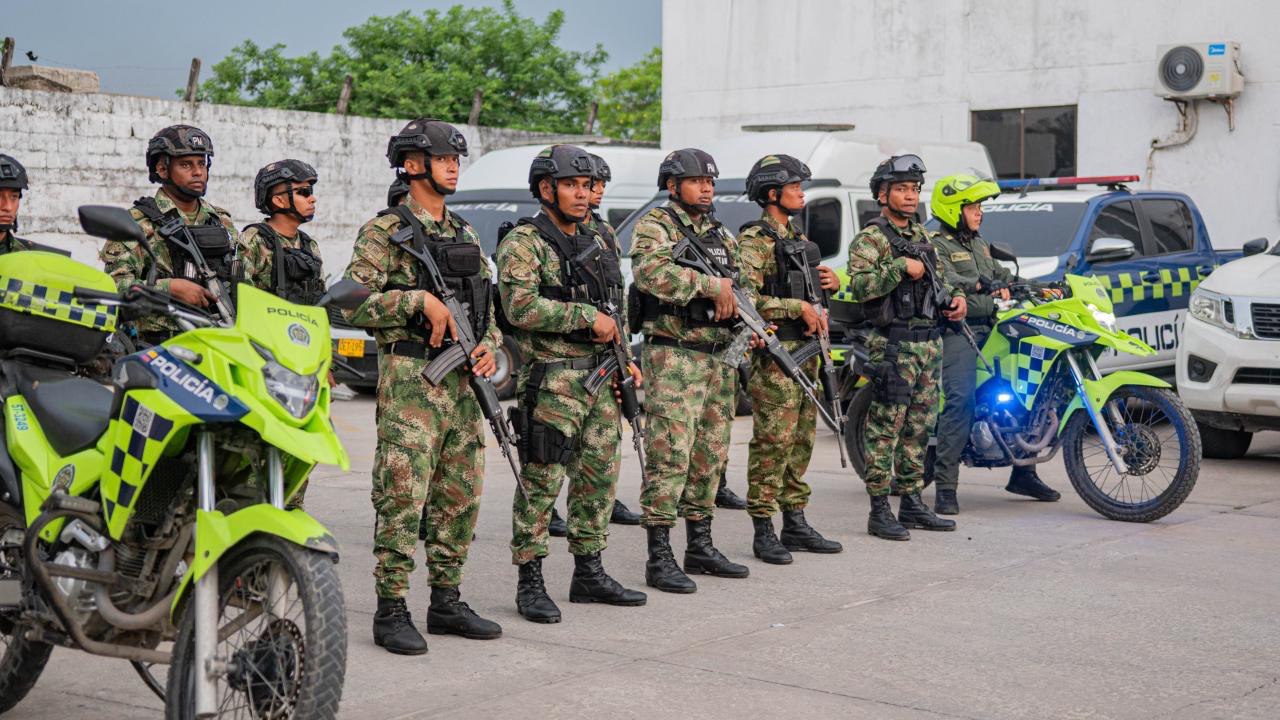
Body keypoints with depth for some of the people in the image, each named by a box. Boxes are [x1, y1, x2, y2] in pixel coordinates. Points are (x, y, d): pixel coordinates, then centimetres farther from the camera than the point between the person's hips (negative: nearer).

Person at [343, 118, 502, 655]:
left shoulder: (465, 235, 17)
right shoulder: (385, 231, -4)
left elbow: (486, 305, 22)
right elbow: (354, 304, -12)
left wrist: (489, 346, 3)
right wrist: (420, 299, -19)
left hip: (462, 381, 7)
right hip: (410, 380, -7)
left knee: (460, 498, 10)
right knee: (402, 498, -7)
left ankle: (446, 602, 20)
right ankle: (391, 612, -1)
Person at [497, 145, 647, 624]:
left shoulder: (596, 244, 18)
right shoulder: (524, 242, -8)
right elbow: (520, 307, -21)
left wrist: (623, 359, 15)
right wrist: (588, 317, -18)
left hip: (600, 375, 8)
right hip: (551, 380, -8)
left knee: (599, 476, 11)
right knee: (541, 481, -6)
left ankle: (589, 573, 21)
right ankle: (530, 583, 1)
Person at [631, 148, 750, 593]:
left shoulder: (722, 236, 19)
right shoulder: (656, 226, -5)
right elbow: (652, 272, -24)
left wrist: (734, 298, -6)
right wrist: (713, 285, -23)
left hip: (719, 358, 8)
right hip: (674, 358, -8)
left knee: (710, 456, 12)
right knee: (669, 456, -10)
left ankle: (700, 546, 22)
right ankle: (659, 558, -7)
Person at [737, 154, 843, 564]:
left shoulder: (798, 239, 19)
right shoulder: (754, 240, -10)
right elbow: (746, 298, -21)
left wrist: (830, 282, 7)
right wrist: (798, 308, -19)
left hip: (806, 350, 9)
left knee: (801, 440, 11)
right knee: (773, 442, -8)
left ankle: (795, 524, 19)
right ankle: (763, 532, -3)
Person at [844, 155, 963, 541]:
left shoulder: (920, 234, 18)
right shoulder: (870, 238, -7)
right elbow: (859, 285, -20)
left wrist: (953, 296, 11)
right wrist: (901, 268, -21)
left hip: (930, 340, 8)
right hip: (893, 344, -8)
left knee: (920, 426, 12)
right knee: (886, 427, -7)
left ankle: (912, 502, 20)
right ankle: (879, 511, -4)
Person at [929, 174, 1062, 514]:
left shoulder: (979, 244, 24)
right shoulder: (937, 247, -5)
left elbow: (1001, 275, 29)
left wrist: (1036, 288, 16)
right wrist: (982, 285, -38)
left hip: (990, 329, 9)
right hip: (958, 331, -9)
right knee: (959, 401, -21)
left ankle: (1023, 473, 19)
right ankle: (945, 488, -22)